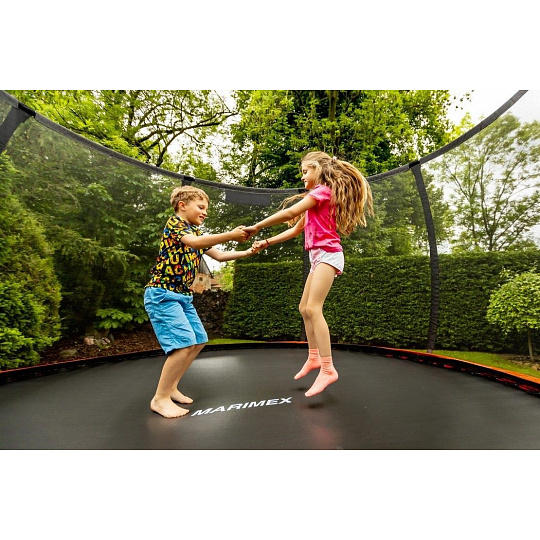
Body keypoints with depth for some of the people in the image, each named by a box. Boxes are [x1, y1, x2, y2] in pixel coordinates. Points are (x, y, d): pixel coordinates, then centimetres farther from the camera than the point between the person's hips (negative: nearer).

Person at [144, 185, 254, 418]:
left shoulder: (196, 232, 17)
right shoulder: (173, 223, -8)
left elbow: (219, 255, 20)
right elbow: (194, 242, -28)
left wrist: (247, 252, 11)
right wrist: (231, 235, -31)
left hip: (183, 296, 10)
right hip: (162, 294, -9)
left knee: (198, 341, 11)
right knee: (184, 344, -18)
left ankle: (170, 387, 25)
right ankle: (160, 398, 0)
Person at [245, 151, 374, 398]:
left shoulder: (322, 190, -6)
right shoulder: (314, 197, 22)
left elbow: (289, 213, -17)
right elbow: (295, 229, 21)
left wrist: (256, 227, -11)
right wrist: (266, 242, 16)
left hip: (327, 253, -10)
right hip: (318, 256, 10)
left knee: (313, 308, -19)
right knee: (304, 308, 11)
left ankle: (328, 368, -17)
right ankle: (314, 357, 22)